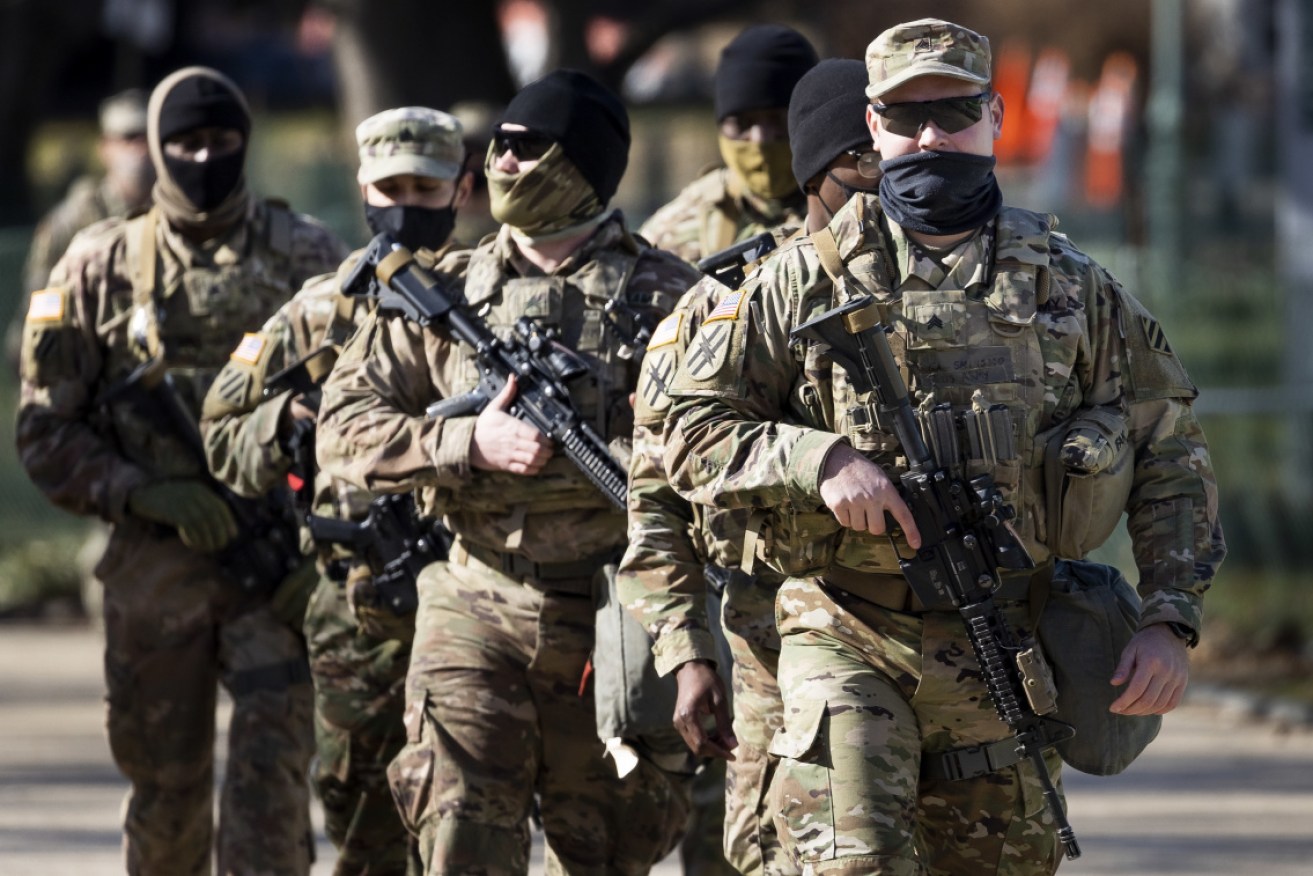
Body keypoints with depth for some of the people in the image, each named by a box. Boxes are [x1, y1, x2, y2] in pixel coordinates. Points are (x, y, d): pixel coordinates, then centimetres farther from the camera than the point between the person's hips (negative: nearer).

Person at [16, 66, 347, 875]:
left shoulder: (306, 256, 4)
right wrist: (146, 492, -11)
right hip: (154, 565, 2)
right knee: (164, 779, 9)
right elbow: (47, 429, 4)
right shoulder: (102, 269, 5)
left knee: (271, 764, -13)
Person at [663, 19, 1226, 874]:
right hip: (849, 648, -2)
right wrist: (819, 460, -14)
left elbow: (1171, 456, 11)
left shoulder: (1070, 284, 8)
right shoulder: (809, 280, 3)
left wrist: (1171, 619, 1)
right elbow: (697, 430, 4)